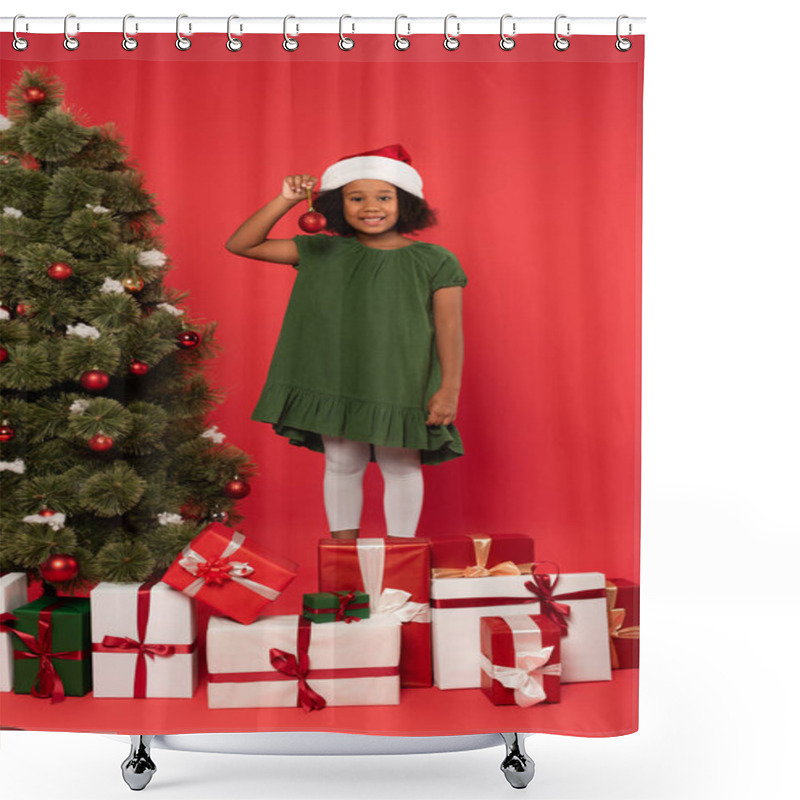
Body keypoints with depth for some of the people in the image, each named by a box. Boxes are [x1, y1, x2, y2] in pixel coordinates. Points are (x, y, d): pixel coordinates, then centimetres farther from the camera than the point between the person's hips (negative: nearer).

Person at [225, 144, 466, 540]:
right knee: (341, 465, 12)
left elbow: (450, 330, -5)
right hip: (334, 385, 3)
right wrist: (285, 200, -11)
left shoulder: (434, 261, -3)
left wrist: (449, 388, -14)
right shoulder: (322, 253, 2)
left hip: (401, 386, -2)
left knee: (400, 467, 9)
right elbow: (240, 245, 1)